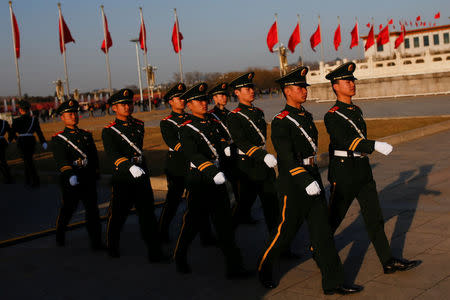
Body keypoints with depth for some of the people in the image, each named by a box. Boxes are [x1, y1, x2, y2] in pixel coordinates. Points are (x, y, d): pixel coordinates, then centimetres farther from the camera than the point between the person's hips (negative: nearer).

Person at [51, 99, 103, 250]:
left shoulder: (87, 135, 12)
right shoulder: (58, 139, -2)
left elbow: (94, 156, 20)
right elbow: (61, 160, -18)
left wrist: (95, 173, 20)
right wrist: (70, 175, -34)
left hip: (88, 179, 3)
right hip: (70, 180, -3)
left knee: (92, 210, -1)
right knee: (67, 209, 12)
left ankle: (96, 242, 4)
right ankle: (60, 236, 37)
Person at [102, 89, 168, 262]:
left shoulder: (139, 125, 11)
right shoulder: (108, 131, -6)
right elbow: (113, 154, -22)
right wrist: (130, 166, -37)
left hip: (142, 176, 4)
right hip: (122, 179, -3)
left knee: (148, 214, 0)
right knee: (118, 215, 11)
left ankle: (155, 253, 3)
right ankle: (112, 247, 34)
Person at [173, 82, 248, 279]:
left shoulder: (213, 124, 14)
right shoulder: (186, 130, -8)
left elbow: (221, 143, 7)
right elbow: (194, 156, -23)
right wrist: (213, 172, -36)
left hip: (217, 180, 5)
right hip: (199, 180, -5)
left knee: (224, 223, 3)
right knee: (193, 221, 8)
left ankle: (234, 267, 6)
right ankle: (180, 258, 32)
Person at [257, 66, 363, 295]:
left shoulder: (307, 116, 12)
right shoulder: (281, 122, -14)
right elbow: (287, 158, -23)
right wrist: (306, 181, -29)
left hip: (312, 178, 8)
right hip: (294, 182, -7)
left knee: (322, 229, 6)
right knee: (287, 230, 4)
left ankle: (333, 282, 10)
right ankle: (264, 269, 27)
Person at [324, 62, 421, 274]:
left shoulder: (357, 111, 13)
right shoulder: (332, 116, -13)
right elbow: (346, 142, -26)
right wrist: (376, 145, -35)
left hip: (363, 171, 7)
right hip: (344, 173, -7)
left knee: (374, 217, 6)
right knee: (334, 217, 6)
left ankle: (389, 262, 9)